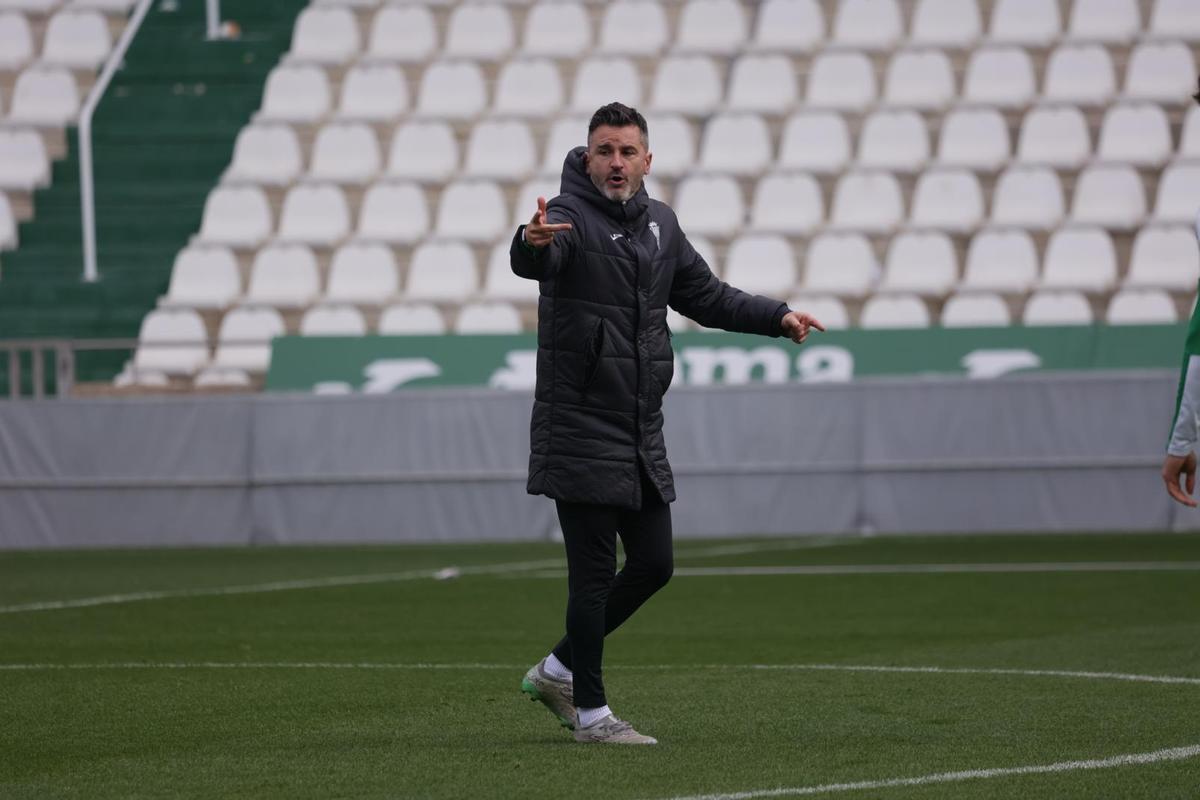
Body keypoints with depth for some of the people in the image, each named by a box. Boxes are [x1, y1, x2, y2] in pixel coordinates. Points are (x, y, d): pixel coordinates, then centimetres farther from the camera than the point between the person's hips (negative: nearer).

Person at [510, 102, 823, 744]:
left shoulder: (660, 224, 11)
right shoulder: (570, 217, -12)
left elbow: (706, 296, 23)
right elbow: (536, 258, -35)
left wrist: (777, 317, 12)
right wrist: (533, 242, -59)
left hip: (641, 435, 7)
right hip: (581, 432, -7)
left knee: (653, 565, 10)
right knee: (594, 573, -4)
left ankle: (558, 670, 25)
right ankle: (589, 711, 7)